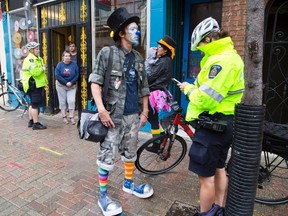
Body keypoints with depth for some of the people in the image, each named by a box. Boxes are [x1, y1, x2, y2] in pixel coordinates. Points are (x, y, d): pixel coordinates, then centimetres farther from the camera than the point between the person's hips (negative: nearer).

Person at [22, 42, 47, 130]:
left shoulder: (36, 59, 18)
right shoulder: (30, 59, -15)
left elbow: (38, 71, 28)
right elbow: (35, 72, -28)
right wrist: (43, 68, -13)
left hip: (37, 85, 11)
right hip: (33, 86, -11)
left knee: (33, 104, 17)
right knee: (35, 105, -6)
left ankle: (31, 121, 27)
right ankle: (36, 124, 0)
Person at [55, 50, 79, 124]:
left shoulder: (74, 64, -1)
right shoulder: (59, 64, -2)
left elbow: (77, 75, -5)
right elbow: (57, 75, -11)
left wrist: (71, 83, -17)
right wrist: (66, 83, -18)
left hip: (72, 86, 0)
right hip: (61, 86, 0)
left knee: (71, 101, -6)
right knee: (62, 101, 5)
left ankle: (71, 117, 1)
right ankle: (64, 117, 14)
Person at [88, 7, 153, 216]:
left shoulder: (138, 57, 11)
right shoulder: (107, 53, -4)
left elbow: (144, 87, 14)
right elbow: (95, 82, -9)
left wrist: (145, 111, 12)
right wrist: (101, 109, -20)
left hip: (133, 115, 6)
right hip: (113, 115, -5)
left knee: (130, 152, 17)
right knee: (107, 156, 1)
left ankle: (129, 183, 38)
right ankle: (103, 195, 18)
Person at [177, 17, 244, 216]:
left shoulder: (221, 60, -21)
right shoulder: (229, 56, 14)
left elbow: (206, 98, -25)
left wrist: (189, 89, -8)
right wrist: (195, 88, 3)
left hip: (212, 124, -11)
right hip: (225, 122, 11)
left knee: (206, 175, 3)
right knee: (219, 168, 22)